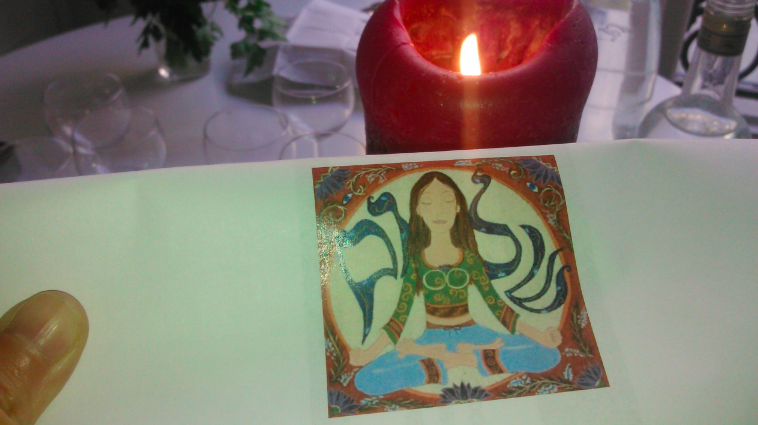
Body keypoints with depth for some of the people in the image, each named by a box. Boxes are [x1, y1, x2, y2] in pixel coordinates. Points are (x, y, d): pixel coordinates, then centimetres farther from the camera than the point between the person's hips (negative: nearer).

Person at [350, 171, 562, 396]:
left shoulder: (469, 257, 3)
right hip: (432, 337, -1)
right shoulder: (416, 259, 0)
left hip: (471, 334, 1)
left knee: (549, 355, -20)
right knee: (366, 380, -28)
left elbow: (494, 303, 5)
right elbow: (401, 314, 1)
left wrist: (535, 334, -4)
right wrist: (371, 352, -11)